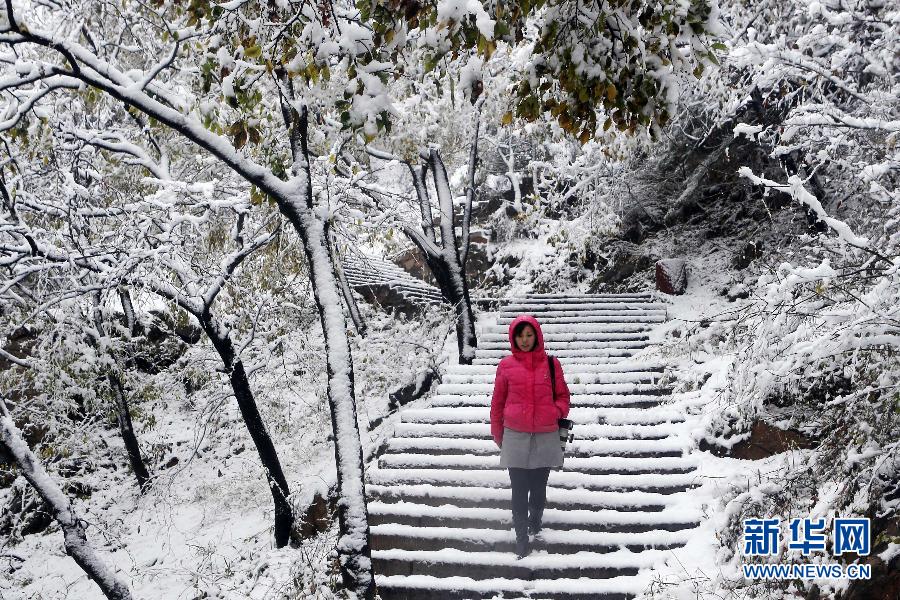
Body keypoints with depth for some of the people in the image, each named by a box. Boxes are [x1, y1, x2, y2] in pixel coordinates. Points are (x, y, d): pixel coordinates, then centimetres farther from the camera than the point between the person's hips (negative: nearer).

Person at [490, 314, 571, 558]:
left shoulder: (551, 364, 0)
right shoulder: (506, 365, -1)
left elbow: (562, 395, 11)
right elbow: (497, 401, 7)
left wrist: (558, 411, -9)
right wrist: (497, 434, 10)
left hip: (545, 436, 1)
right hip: (516, 436, -1)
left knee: (539, 485, 13)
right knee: (519, 489, 1)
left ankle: (535, 519, 37)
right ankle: (521, 536, 10)